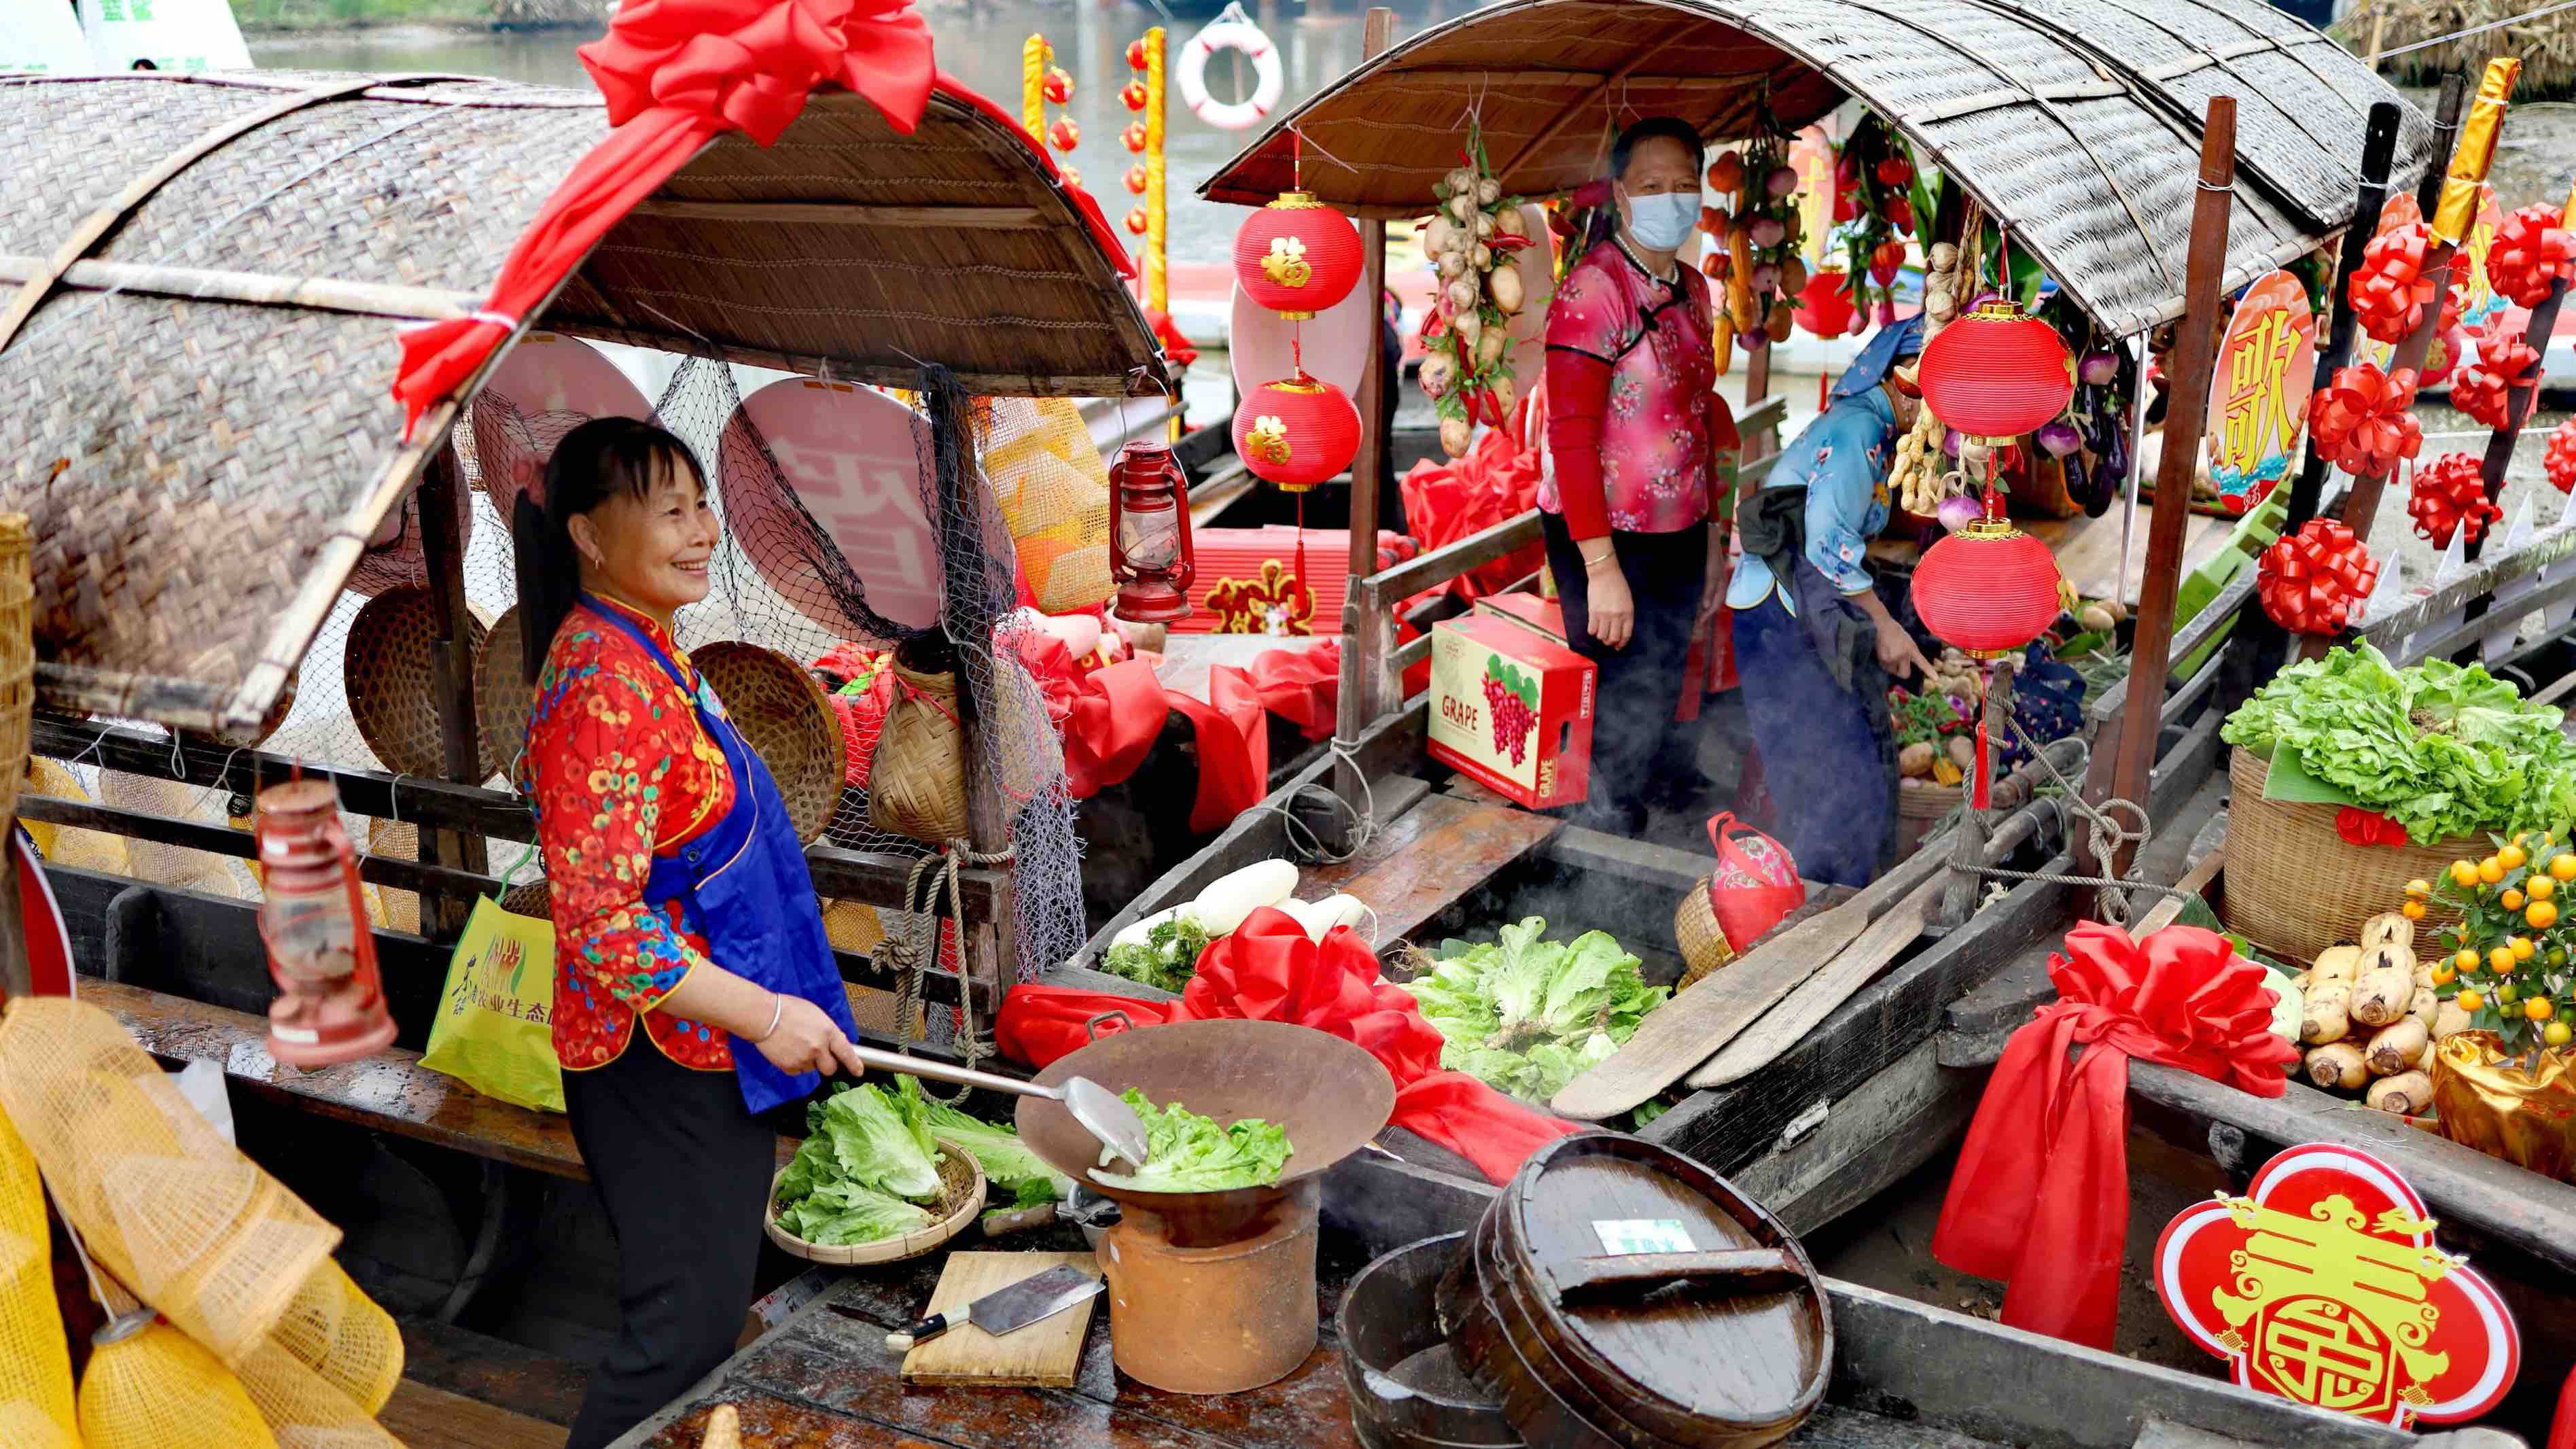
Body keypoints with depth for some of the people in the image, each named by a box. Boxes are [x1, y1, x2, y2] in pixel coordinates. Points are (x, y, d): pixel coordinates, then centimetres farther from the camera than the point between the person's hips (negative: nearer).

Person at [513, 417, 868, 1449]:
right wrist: (765, 1015, -24)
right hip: (665, 1063, -10)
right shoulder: (605, 684, -23)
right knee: (686, 1329, 0)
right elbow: (600, 921, -27)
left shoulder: (644, 649, 9)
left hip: (705, 1053, 10)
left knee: (706, 1307, 20)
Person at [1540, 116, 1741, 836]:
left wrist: (1710, 537, 18)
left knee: (1658, 705, 16)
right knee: (1617, 712, -1)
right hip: (1608, 538, -8)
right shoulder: (1593, 290, -15)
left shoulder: (1691, 289, 11)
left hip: (1680, 535, 8)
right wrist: (1602, 569, -22)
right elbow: (1570, 437, -19)